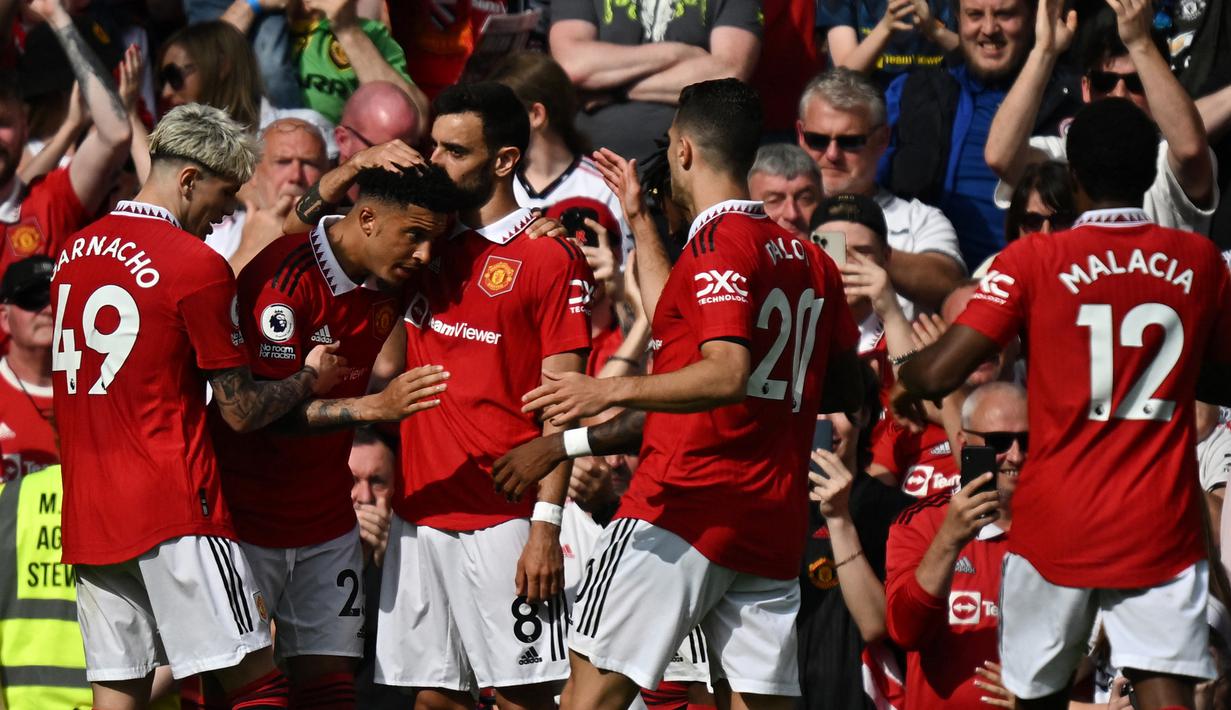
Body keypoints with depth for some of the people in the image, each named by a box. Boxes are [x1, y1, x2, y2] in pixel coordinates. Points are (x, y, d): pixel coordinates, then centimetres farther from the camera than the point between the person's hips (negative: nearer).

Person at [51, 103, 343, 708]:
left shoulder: (73, 251, 12)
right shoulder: (198, 266, -9)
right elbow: (241, 410, -5)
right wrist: (311, 379, 12)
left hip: (86, 514, 7)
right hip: (173, 510, -7)